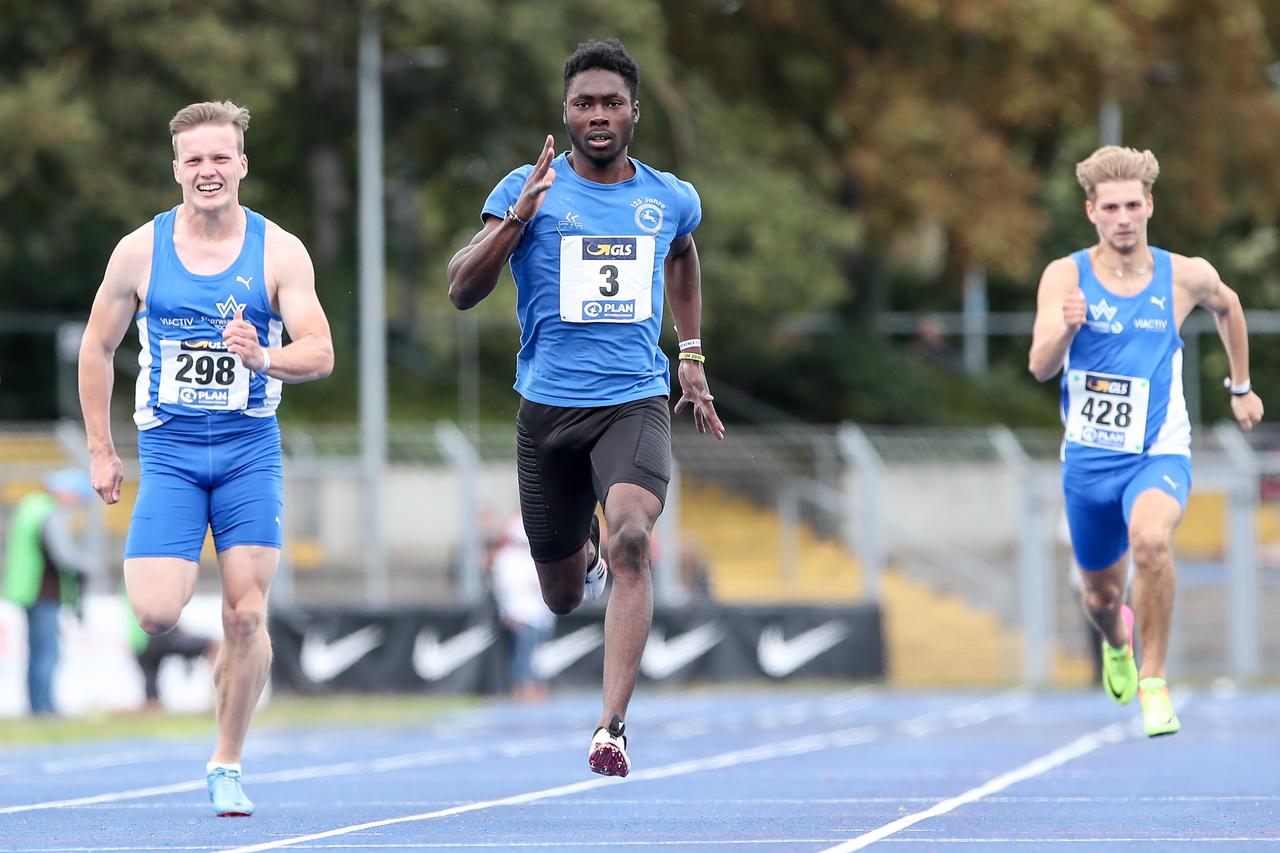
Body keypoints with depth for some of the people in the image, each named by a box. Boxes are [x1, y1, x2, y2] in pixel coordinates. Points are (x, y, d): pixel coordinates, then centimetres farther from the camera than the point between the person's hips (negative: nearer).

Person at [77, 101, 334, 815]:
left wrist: (264, 358, -30)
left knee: (247, 616, -5)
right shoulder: (140, 251, -1)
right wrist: (101, 452, 7)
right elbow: (97, 349, 9)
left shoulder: (280, 252, -3)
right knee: (155, 614, -16)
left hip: (250, 449, 0)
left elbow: (321, 354, -9)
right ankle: (174, 574, 21)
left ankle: (228, 767, 10)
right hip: (168, 452, 0)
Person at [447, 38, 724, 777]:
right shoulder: (528, 190, -4)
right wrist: (518, 216, -24)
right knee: (563, 598, 12)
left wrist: (693, 355, 27)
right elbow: (463, 292, -11)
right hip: (549, 405, 0)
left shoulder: (671, 199, 6)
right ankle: (585, 551, 52)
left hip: (636, 401, 0)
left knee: (631, 537, -28)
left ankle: (612, 727, -30)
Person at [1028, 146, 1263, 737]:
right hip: (1088, 460, 2)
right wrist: (1065, 327, -38)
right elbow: (1040, 366, -17)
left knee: (1151, 539, -34)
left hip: (1159, 454, -2)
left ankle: (1152, 683, -19)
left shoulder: (1186, 277, -5)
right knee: (1102, 593, 16)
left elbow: (1227, 306, 19)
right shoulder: (1065, 277, -8)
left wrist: (1240, 387, 24)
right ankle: (1117, 643, 55)